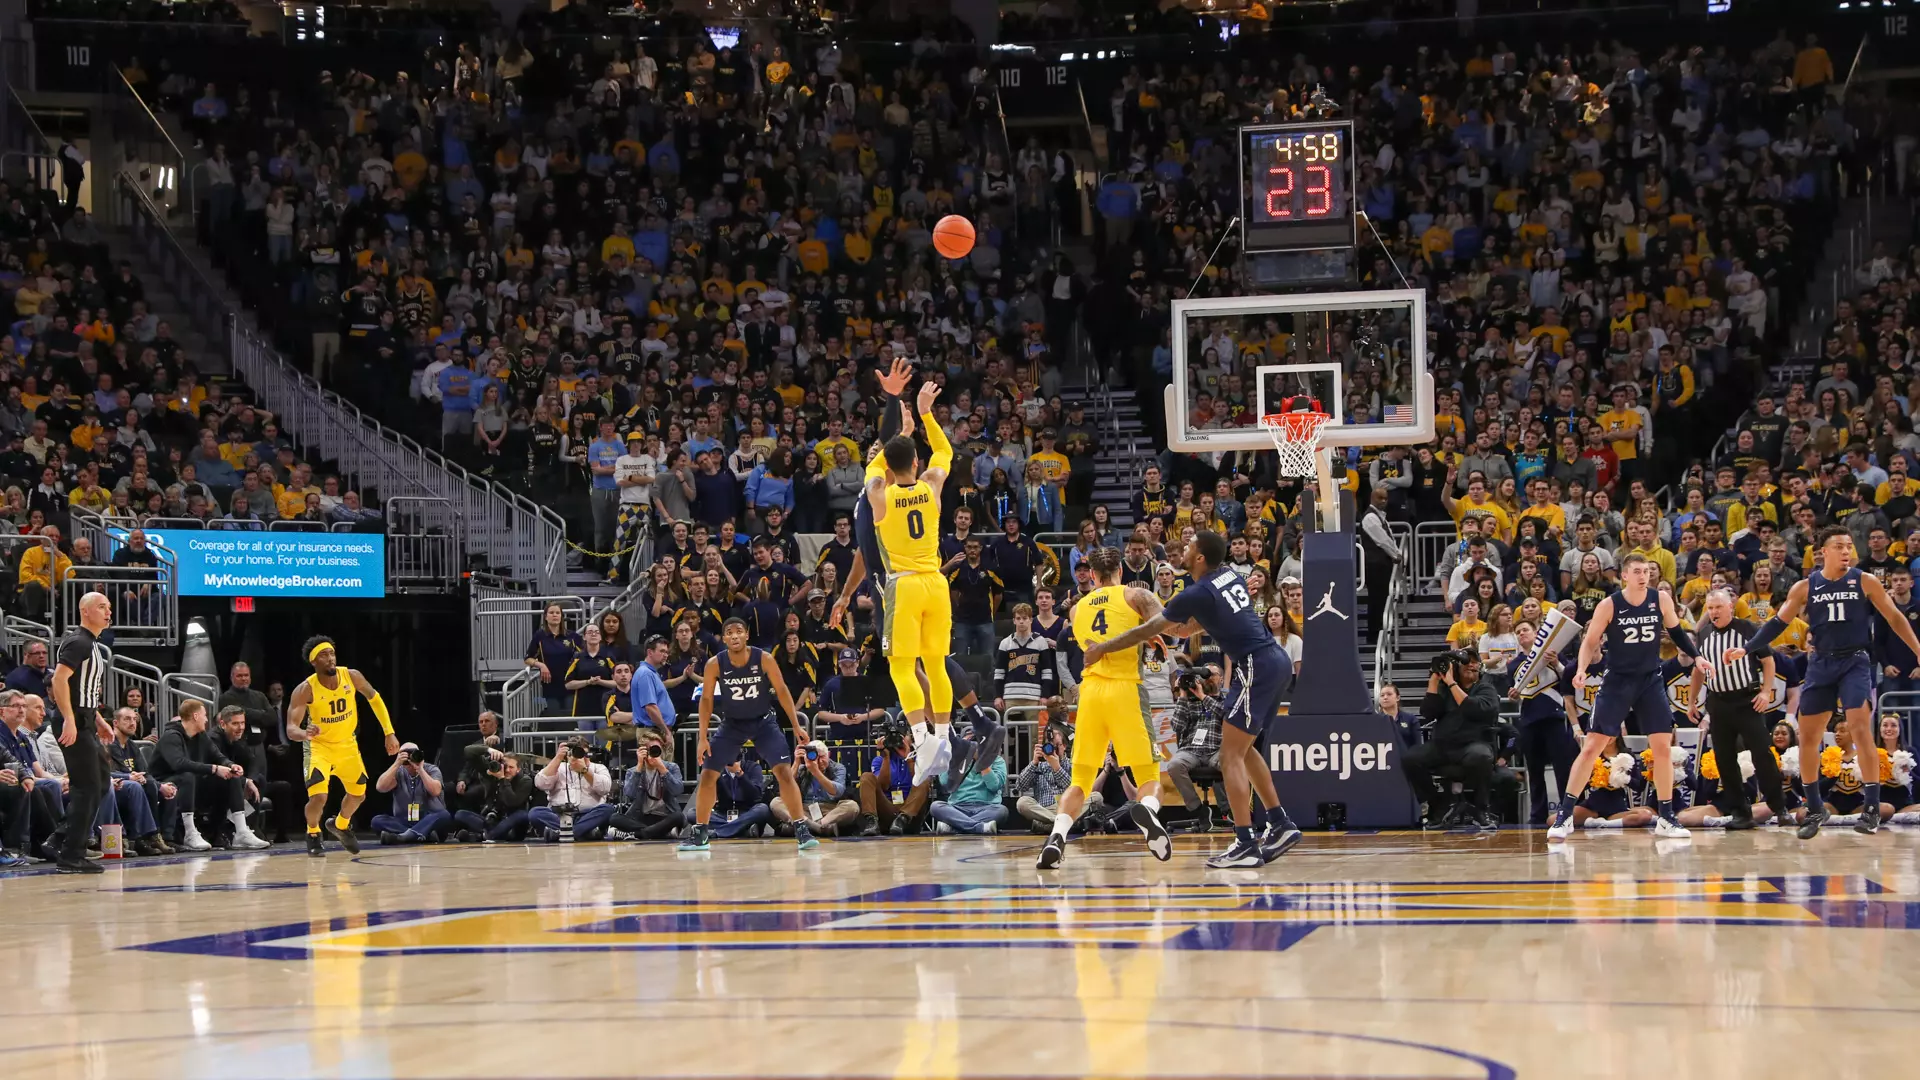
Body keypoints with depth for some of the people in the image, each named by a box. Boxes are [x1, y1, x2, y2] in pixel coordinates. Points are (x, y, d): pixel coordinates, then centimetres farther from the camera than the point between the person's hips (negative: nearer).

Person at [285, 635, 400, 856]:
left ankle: (340, 826, 45)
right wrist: (305, 734, -55)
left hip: (347, 745, 4)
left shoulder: (352, 677, -18)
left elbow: (374, 698, 1)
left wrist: (389, 732, -1)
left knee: (358, 794, 14)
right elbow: (291, 729, -31)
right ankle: (313, 836, 10)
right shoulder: (305, 690, -28)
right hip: (320, 746, -4)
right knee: (318, 797, -21)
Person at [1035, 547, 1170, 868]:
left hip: (1090, 691, 3)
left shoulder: (1077, 608, 19)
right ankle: (1147, 809, -34)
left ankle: (1056, 837, -12)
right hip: (1125, 689, -3)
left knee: (1080, 779, 11)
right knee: (1150, 777, 0)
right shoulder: (1136, 595, 6)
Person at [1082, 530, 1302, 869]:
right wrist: (1188, 627, 38)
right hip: (1278, 661, 9)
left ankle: (1246, 845, -12)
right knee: (1246, 750, 20)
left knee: (1231, 756, -7)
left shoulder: (1197, 594, -11)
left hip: (1256, 668, -9)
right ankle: (1280, 825, 20)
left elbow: (1147, 630, -3)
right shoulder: (1231, 576, 12)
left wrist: (1102, 648, 8)